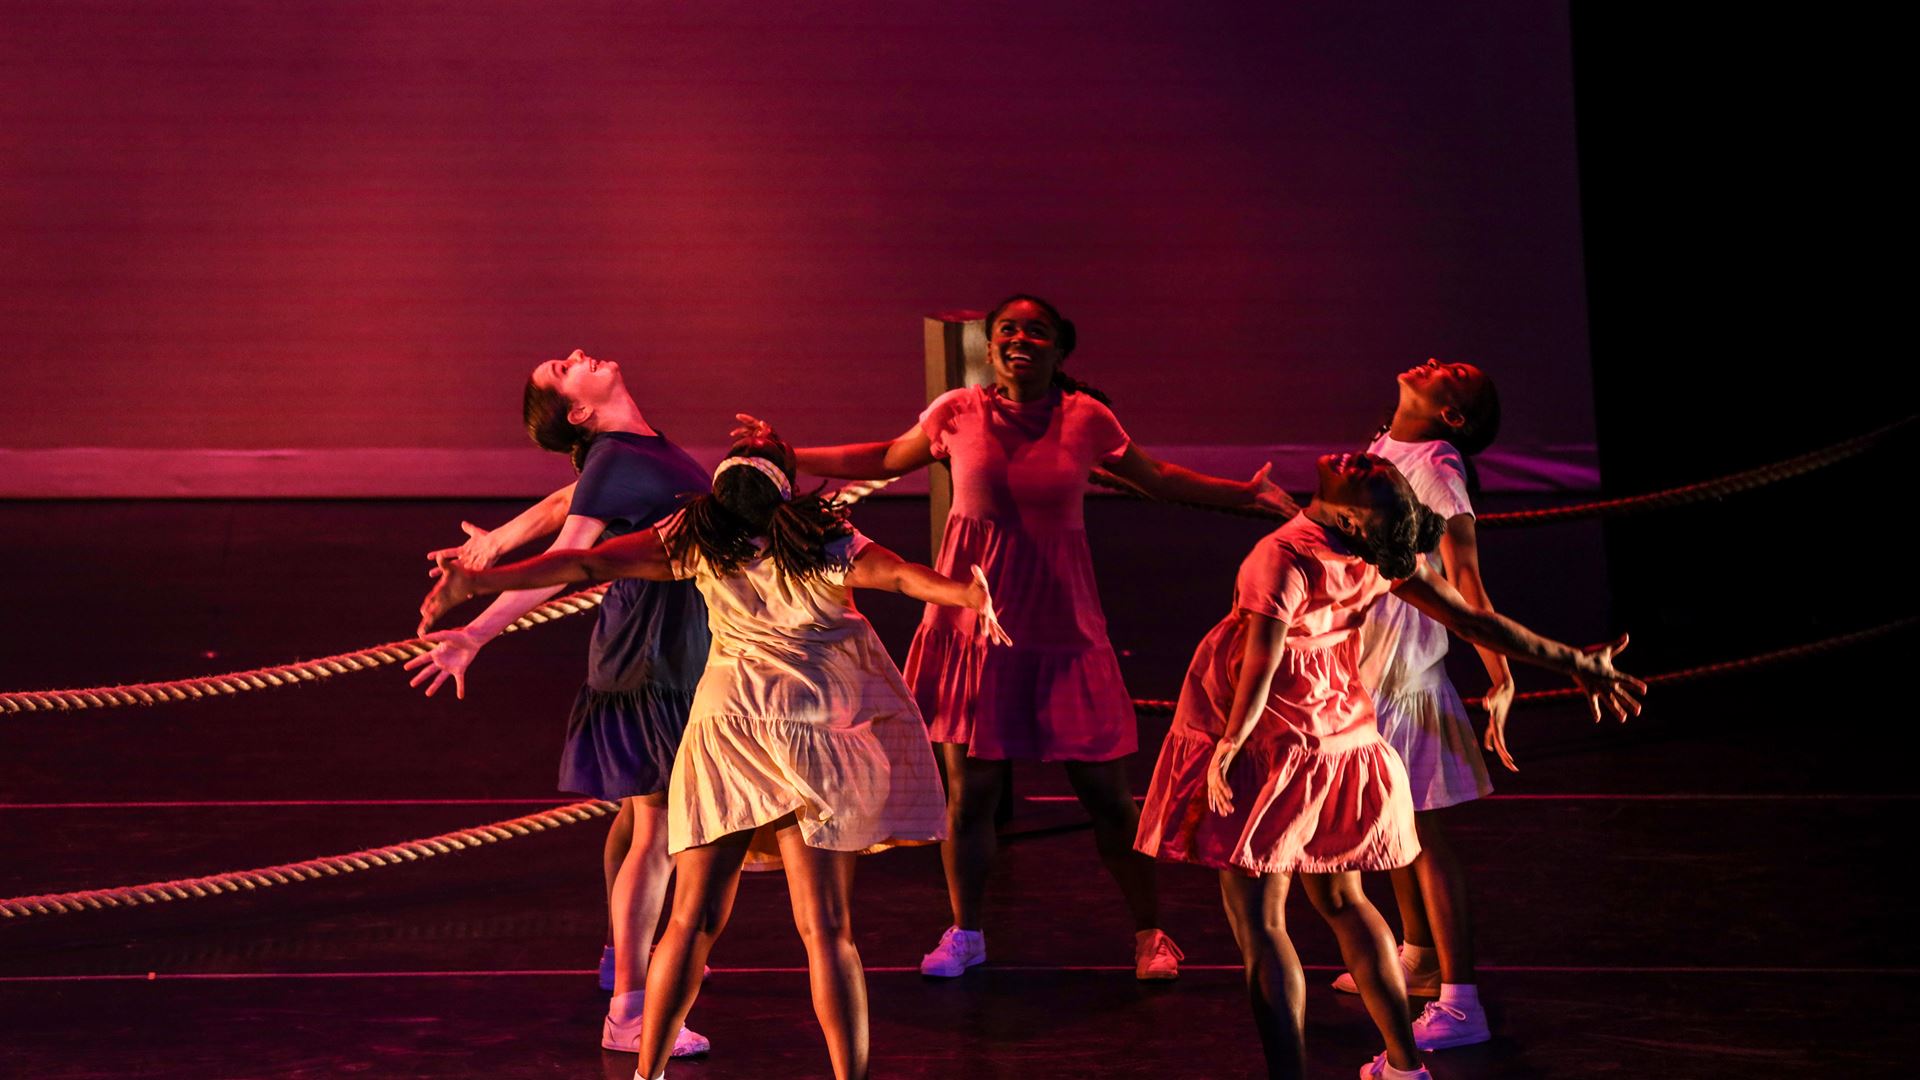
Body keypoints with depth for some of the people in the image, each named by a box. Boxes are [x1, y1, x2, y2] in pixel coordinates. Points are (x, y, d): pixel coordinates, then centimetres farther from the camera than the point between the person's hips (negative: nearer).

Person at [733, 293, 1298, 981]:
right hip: (975, 619, 1)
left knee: (1104, 790, 2)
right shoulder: (957, 414, -1)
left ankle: (1148, 932, 19)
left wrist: (1245, 494, 6)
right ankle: (965, 934, 25)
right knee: (968, 790, 5)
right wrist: (788, 456, 13)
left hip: (1059, 625, 0)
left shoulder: (1087, 419, -2)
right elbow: (885, 460, 15)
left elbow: (1158, 479, 13)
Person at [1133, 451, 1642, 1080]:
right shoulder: (1380, 554, -5)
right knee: (1341, 900, 23)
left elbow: (1258, 675, -26)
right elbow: (1473, 621, -1)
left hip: (1266, 747, -7)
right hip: (1339, 739, 7)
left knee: (1258, 925, -2)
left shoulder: (1285, 557, -22)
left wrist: (1227, 748, -15)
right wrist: (1573, 662, 8)